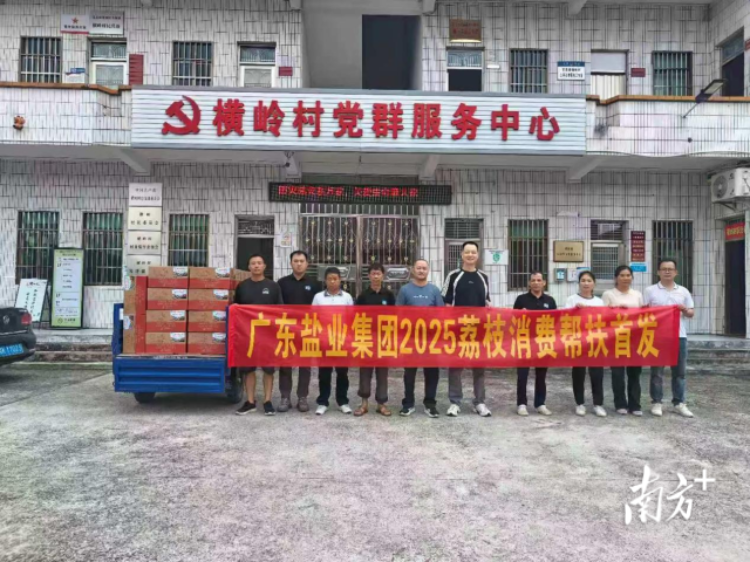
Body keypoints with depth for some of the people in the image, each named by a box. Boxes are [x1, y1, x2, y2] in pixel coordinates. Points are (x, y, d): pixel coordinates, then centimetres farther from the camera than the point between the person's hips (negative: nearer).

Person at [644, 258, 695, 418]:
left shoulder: (683, 291, 11)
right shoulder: (650, 291, 3)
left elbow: (692, 313, 12)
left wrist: (684, 310, -9)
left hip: (679, 336, 3)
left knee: (679, 371, 8)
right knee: (657, 371, 2)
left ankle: (679, 403, 17)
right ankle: (656, 403, 10)